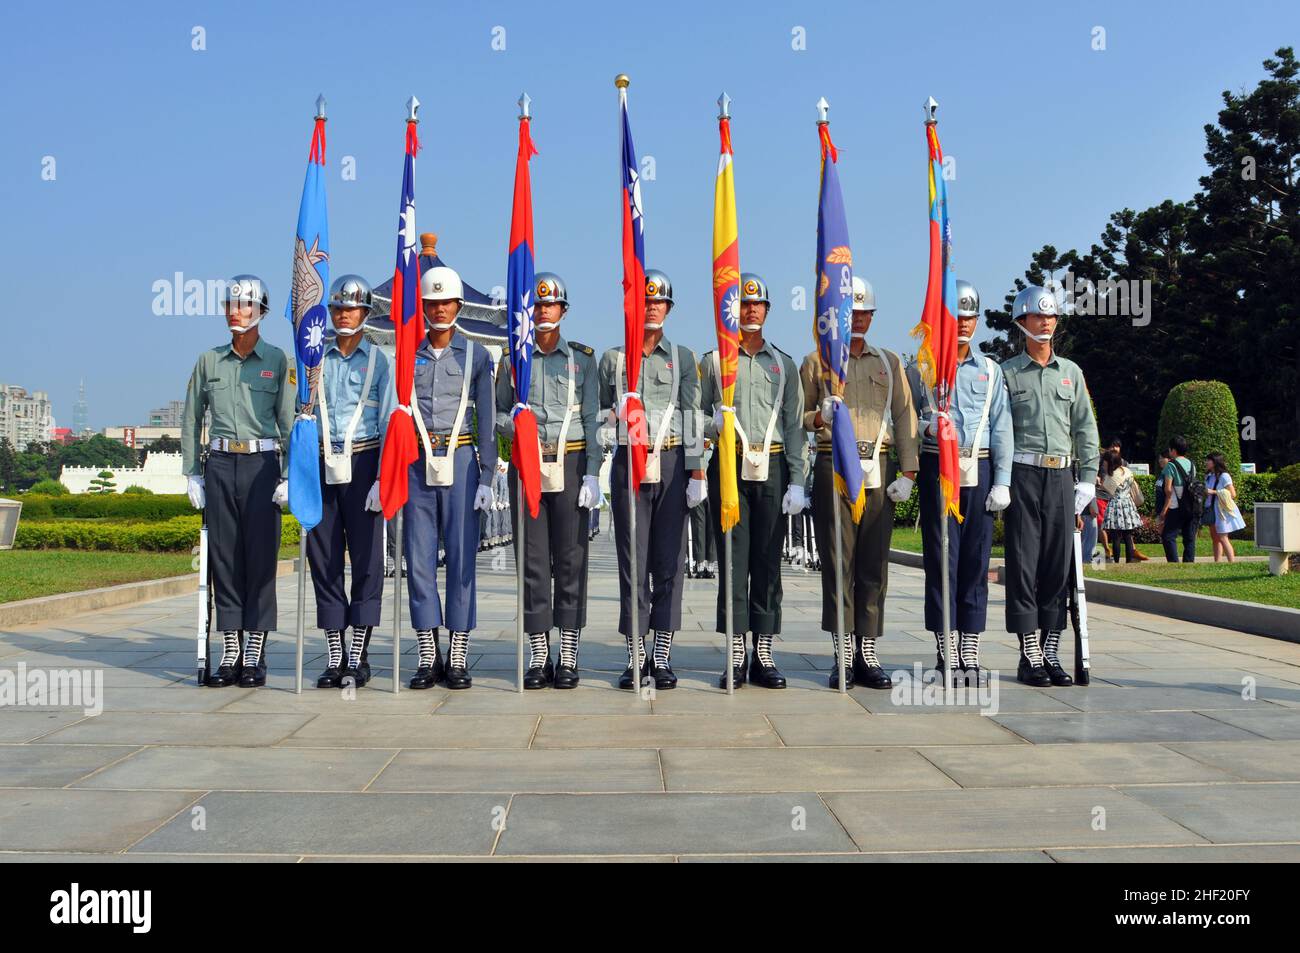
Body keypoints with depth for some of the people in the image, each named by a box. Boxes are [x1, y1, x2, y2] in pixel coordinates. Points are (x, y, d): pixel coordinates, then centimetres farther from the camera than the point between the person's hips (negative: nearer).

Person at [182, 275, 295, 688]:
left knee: (260, 557, -2)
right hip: (220, 464, 3)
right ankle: (230, 653, 9)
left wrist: (288, 476, -7)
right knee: (224, 557, 3)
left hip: (261, 464, -3)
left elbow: (289, 421, -1)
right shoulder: (208, 361, 10)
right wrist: (193, 473, 7)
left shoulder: (278, 361, 2)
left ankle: (255, 655, 4)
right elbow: (192, 419, 13)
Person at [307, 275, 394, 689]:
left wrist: (383, 478, -9)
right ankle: (334, 657, 9)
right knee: (323, 557, 2)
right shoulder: (317, 360, 13)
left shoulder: (379, 359, 5)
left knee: (366, 557, -3)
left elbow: (389, 421, 0)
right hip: (322, 465, 3)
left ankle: (358, 657, 4)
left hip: (362, 464, -3)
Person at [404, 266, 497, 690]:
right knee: (419, 557, 1)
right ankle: (428, 655, 9)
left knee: (462, 556, -2)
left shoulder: (475, 355, 5)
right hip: (417, 462, 2)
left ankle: (458, 658, 4)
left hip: (460, 460, -2)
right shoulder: (409, 355, 9)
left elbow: (487, 420, 4)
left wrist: (486, 477, -3)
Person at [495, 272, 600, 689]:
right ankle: (539, 657, 9)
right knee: (532, 560, 2)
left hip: (570, 465, -1)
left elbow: (591, 420, 3)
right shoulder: (512, 359, 10)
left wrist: (592, 473, -5)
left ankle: (568, 657, 5)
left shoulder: (582, 358, 6)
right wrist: (512, 424, -9)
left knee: (571, 559, 0)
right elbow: (498, 413, 15)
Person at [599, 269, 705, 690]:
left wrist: (696, 472, -5)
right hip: (628, 463, 0)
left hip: (672, 463, 0)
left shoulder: (683, 357, 9)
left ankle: (663, 656, 6)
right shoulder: (612, 358, 11)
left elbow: (692, 417, 2)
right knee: (633, 561, 0)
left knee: (668, 561, 1)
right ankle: (636, 656, 6)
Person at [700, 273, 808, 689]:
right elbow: (696, 416, 10)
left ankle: (764, 655, 8)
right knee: (734, 561, -2)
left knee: (768, 561, 2)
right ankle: (736, 656, 3)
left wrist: (797, 481, 1)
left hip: (772, 468, 1)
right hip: (729, 467, -1)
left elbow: (794, 426, 9)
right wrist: (715, 424, -13)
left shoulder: (784, 364, 13)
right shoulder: (714, 361, 10)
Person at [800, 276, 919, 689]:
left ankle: (868, 656, 7)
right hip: (833, 467, -2)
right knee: (838, 561, -4)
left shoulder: (889, 362, 15)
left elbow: (905, 418, 11)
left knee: (874, 564, 2)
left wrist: (907, 472, 1)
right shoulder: (816, 361, 9)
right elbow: (796, 418, 9)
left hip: (878, 470, 2)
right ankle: (843, 658, 1)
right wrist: (819, 417, -13)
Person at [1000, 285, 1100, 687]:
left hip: (1061, 475, 4)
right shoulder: (1007, 373, 5)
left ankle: (1050, 652, 9)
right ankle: (1029, 655, 0)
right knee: (1025, 564, -4)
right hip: (1022, 474, -4)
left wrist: (1087, 479, 7)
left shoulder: (1071, 372, 16)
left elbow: (1085, 429, 15)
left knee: (1059, 564, 3)